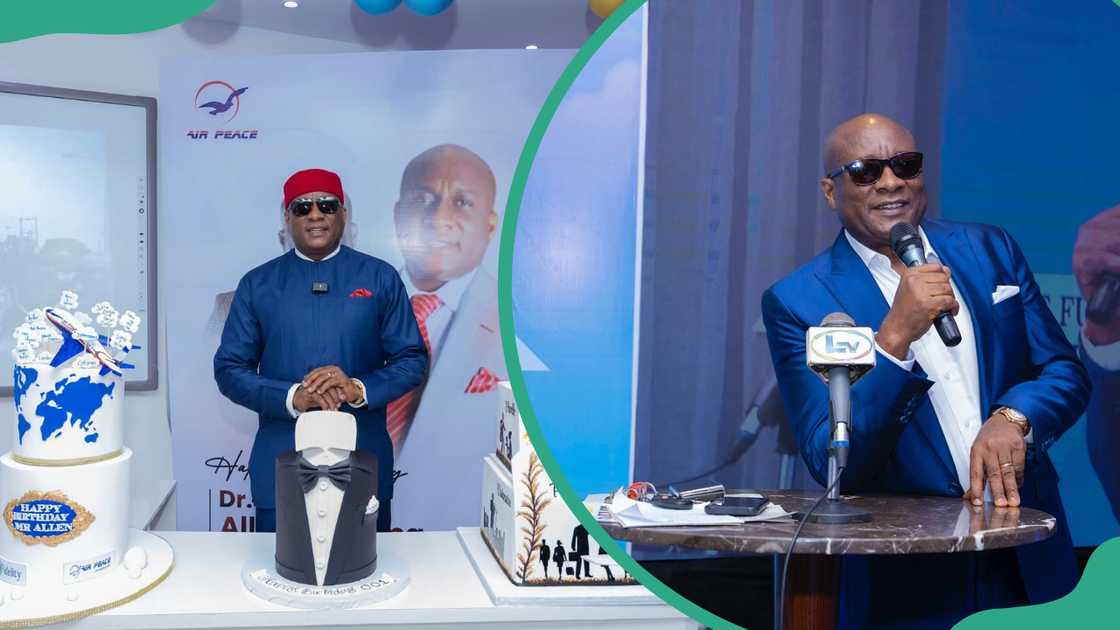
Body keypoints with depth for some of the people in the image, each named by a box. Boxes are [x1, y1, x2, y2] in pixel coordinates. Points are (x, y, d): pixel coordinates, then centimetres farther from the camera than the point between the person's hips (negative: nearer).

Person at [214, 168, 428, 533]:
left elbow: (413, 359, 2)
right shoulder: (257, 284, 6)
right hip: (280, 468, 1)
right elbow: (229, 368, 2)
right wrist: (292, 397, -15)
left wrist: (359, 389, -17)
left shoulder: (381, 278, 3)